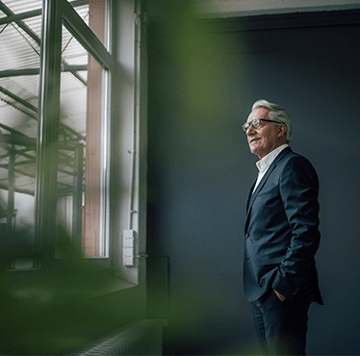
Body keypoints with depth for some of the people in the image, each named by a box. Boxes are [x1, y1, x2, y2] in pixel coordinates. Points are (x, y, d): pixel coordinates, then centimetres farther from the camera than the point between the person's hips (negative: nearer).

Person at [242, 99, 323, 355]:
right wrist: (261, 287, 15)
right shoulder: (266, 171, 19)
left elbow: (306, 232, -20)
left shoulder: (293, 166, -12)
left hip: (282, 290, -10)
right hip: (261, 290, 10)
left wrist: (284, 284, -21)